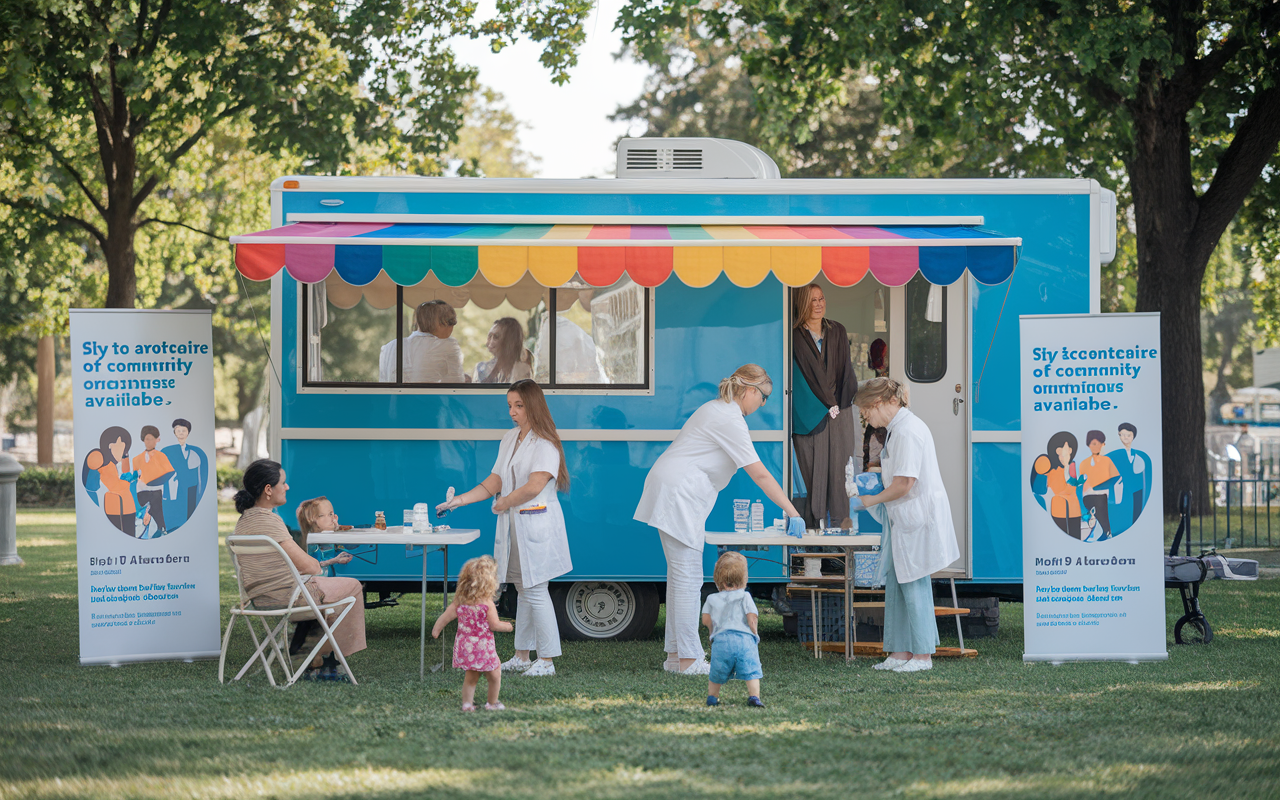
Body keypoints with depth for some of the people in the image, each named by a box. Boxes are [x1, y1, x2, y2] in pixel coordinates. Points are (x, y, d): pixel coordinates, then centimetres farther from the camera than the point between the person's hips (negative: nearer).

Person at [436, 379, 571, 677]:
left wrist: (503, 503, -9)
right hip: (514, 527, 9)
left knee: (536, 592, -8)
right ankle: (522, 656, 20)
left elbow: (534, 486, -22)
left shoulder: (545, 444, -12)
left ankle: (547, 661, -3)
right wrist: (460, 500, 3)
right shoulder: (510, 439, 14)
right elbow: (495, 481, 12)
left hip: (537, 526, -9)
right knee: (522, 591, 14)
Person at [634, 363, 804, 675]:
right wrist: (792, 512, -14)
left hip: (674, 494, 11)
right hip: (679, 497, -11)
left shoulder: (716, 409, 17)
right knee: (688, 577, -10)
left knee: (681, 576, 11)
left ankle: (675, 655, 13)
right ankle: (688, 659, -10)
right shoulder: (731, 421, -14)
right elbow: (760, 475, -17)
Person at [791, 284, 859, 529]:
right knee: (813, 465, -6)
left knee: (839, 462, -1)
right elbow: (808, 375, -3)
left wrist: (839, 402, 0)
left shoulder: (837, 332, 13)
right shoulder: (795, 336, 1)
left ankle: (840, 517, 4)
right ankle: (816, 519, -4)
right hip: (809, 412, -3)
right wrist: (828, 403, -8)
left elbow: (845, 368, 11)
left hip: (838, 409, 3)